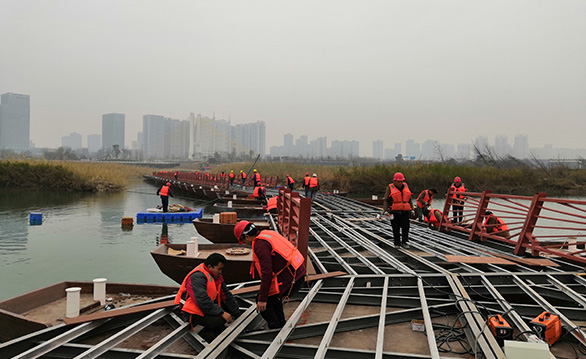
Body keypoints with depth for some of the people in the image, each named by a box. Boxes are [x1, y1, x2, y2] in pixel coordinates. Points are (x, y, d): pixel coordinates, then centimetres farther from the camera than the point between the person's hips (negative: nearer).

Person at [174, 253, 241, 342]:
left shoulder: (216, 276, 7)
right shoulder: (197, 277, -23)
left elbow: (226, 295, 9)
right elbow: (203, 301, -32)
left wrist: (236, 314, 5)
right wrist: (221, 313, -31)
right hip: (193, 313, -10)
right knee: (219, 321, -30)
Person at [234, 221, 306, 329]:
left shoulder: (260, 244, -17)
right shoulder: (268, 234, 13)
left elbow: (267, 273, -23)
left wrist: (262, 299, -18)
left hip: (291, 279, -10)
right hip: (298, 271, 10)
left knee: (261, 301, 4)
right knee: (273, 296, 30)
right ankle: (281, 325, 37)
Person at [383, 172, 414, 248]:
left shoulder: (405, 186, 11)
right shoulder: (390, 188, 0)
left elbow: (409, 199, 18)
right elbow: (386, 200, -1)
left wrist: (412, 209, 14)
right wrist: (385, 210, -10)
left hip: (405, 211, 3)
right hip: (395, 212, -3)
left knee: (406, 227, -3)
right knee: (396, 228, 2)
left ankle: (404, 242, 9)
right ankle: (397, 243, 12)